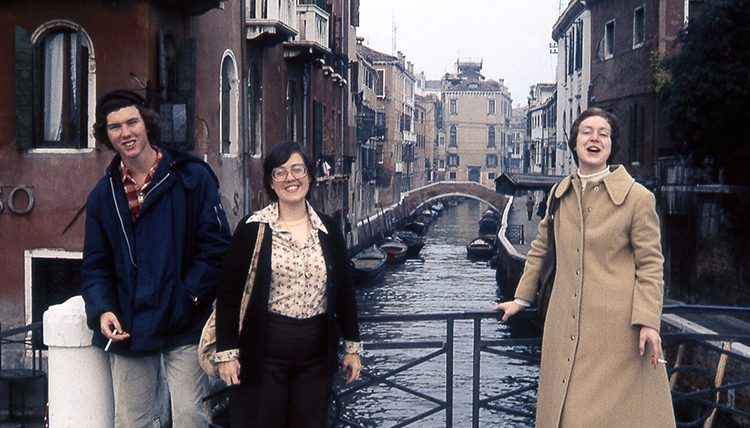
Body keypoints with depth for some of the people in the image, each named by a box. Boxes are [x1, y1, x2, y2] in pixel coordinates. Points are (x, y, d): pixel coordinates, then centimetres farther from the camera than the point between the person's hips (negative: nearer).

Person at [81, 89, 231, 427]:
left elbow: (216, 245, -4)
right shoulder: (103, 195, 10)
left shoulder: (192, 178, -2)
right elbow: (96, 265, 12)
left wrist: (189, 296, -13)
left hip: (184, 325, -3)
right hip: (128, 329, 4)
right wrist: (102, 310, -6)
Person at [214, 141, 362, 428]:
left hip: (317, 355, 3)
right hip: (264, 352, -3)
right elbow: (229, 294, -2)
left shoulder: (328, 229, 7)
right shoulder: (252, 229, -3)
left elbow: (344, 291, 12)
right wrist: (226, 352, -6)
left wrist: (352, 346, 11)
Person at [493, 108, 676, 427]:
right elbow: (541, 248, 22)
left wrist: (648, 321, -13)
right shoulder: (559, 195, 10)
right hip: (565, 324, 5)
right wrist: (522, 299, 24)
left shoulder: (637, 198, -4)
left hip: (617, 326, -4)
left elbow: (650, 265, -4)